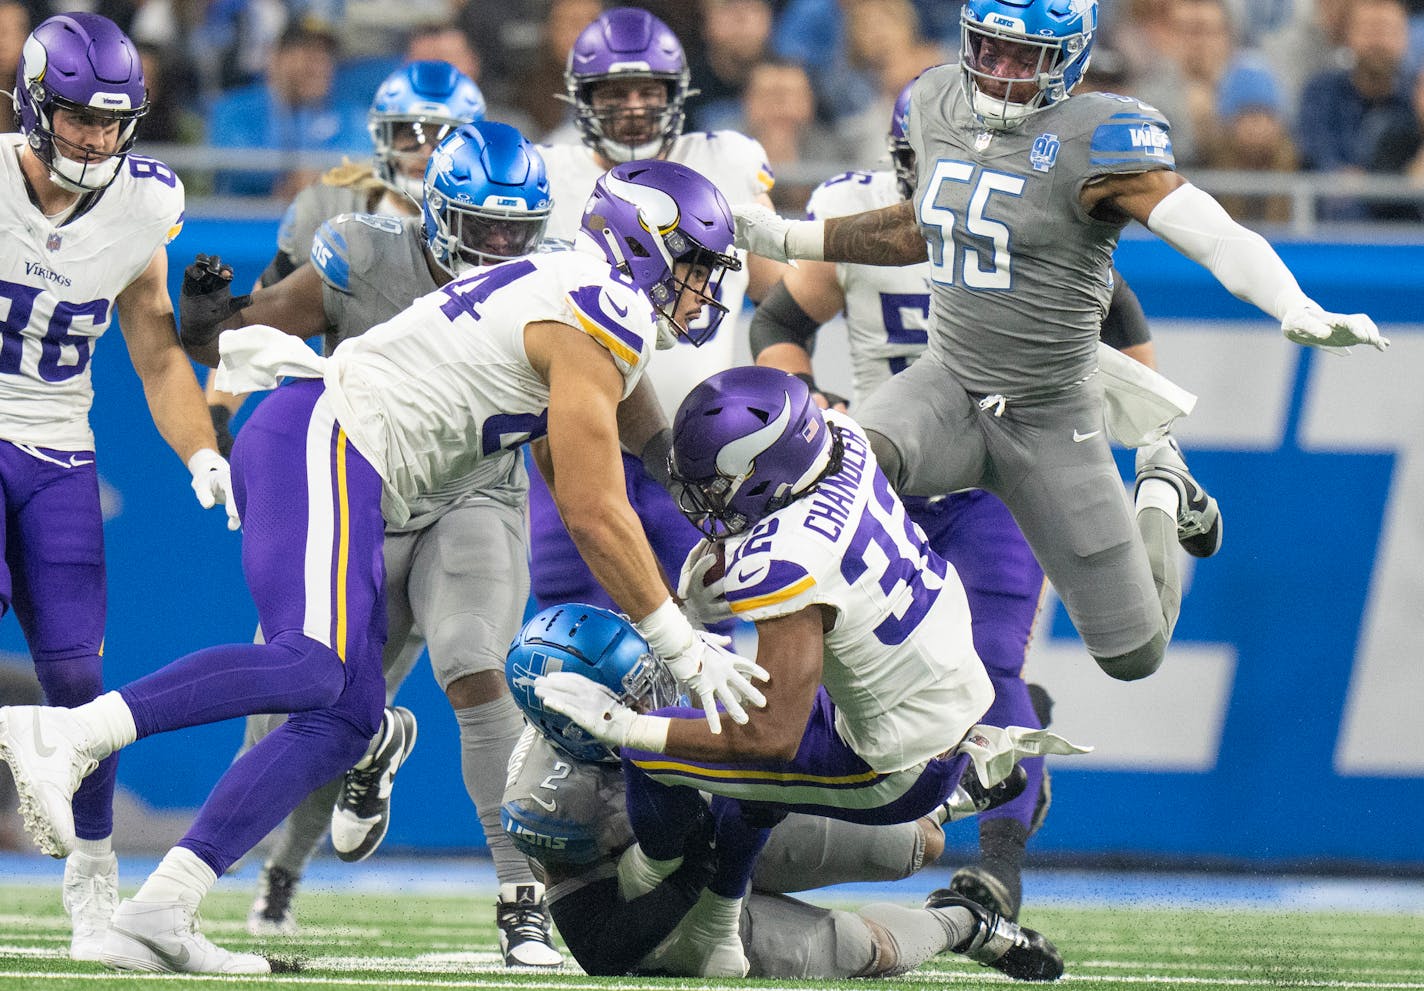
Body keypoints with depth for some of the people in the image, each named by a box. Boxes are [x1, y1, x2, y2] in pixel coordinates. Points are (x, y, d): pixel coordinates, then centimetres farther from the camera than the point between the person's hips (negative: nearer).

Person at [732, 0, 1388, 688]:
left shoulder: (1095, 140, -18)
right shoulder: (937, 105, 3)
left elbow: (1220, 239, -27)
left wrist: (1301, 314, -45)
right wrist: (785, 240, 25)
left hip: (1050, 417, -4)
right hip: (949, 385, 4)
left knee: (1134, 655, 4)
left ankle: (1162, 492, 34)